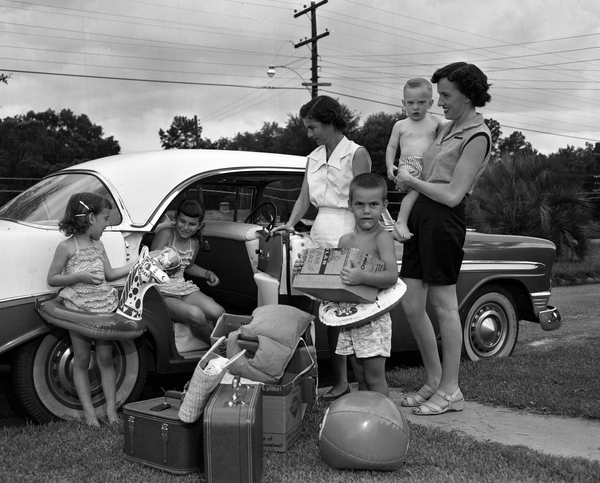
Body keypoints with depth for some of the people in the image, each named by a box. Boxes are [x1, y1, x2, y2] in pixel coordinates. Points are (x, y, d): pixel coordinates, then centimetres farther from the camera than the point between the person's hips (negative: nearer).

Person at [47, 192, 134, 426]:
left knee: (106, 360, 7)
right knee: (82, 361, 5)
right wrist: (79, 277, -19)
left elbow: (109, 274, 14)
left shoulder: (98, 245, 9)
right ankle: (89, 411, 12)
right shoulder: (67, 247, -9)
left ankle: (111, 409, 12)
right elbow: (52, 279, -7)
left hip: (104, 308, 5)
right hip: (78, 310, -5)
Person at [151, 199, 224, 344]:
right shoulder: (166, 234, -11)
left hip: (183, 288, 6)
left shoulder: (194, 244, 9)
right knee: (195, 314, -30)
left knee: (219, 313, -17)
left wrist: (206, 273, 14)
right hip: (161, 292, -6)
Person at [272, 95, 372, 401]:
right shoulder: (313, 158, 16)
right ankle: (340, 380, 14)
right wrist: (290, 224, -5)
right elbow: (304, 198, 13)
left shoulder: (356, 154, -3)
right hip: (321, 233, 6)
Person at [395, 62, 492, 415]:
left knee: (443, 305, -1)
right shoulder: (450, 127, 18)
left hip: (444, 220, -9)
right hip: (422, 214, 9)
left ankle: (450, 391, 11)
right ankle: (434, 381, 22)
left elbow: (452, 195, -16)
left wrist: (411, 180, -6)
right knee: (411, 303, 8)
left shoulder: (478, 136, -9)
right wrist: (406, 177, 14)